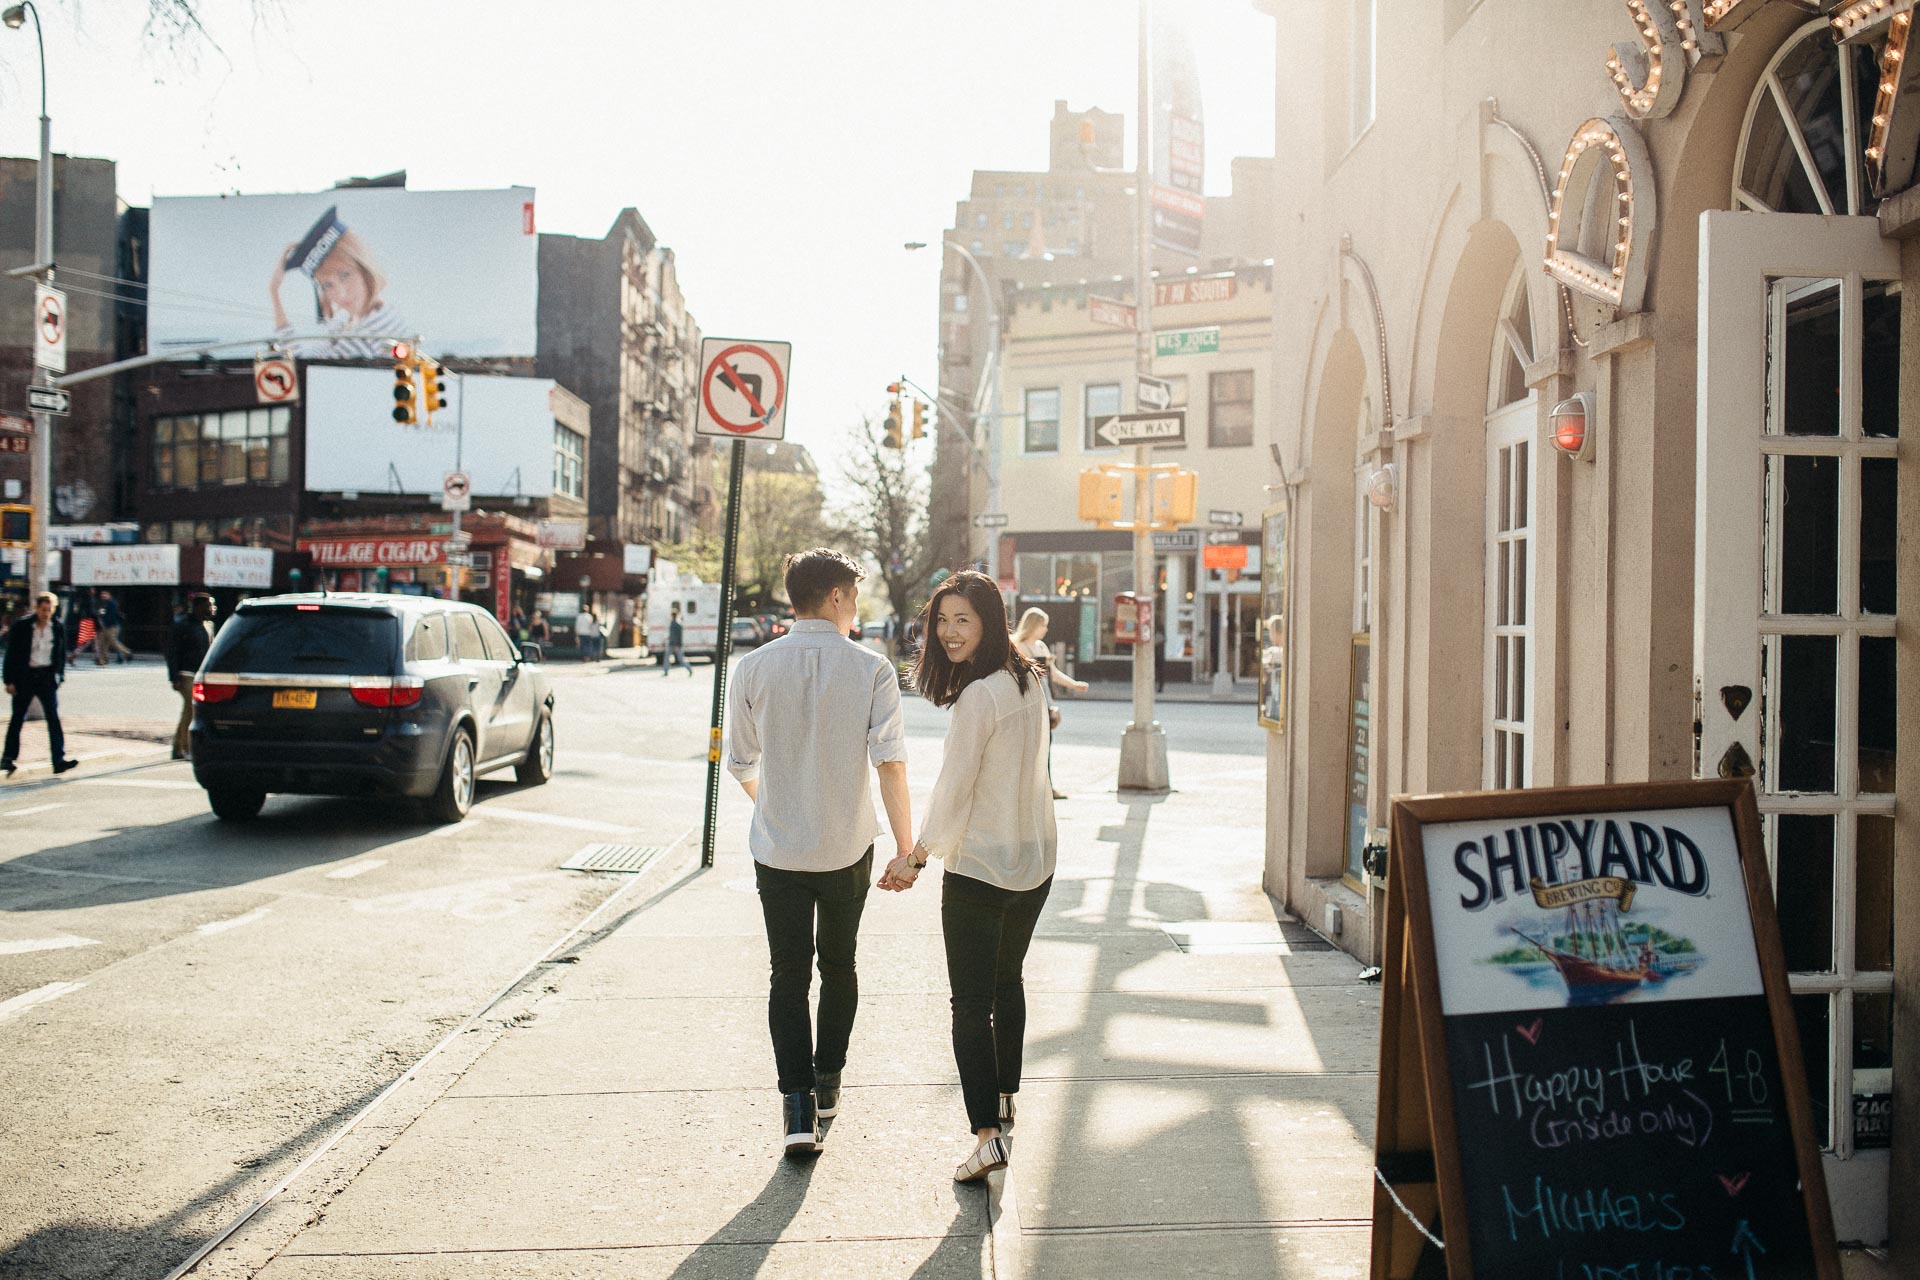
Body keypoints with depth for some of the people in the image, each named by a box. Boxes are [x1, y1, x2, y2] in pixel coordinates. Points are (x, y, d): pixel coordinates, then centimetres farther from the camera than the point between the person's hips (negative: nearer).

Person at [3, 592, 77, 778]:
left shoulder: (56, 628, 2)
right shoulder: (21, 625, -6)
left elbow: (61, 653, 11)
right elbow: (11, 654, -4)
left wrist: (59, 676, 5)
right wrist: (10, 680, -6)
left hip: (47, 677, 2)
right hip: (25, 677, -2)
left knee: (53, 717, -5)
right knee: (18, 718, 7)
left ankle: (59, 760, -8)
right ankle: (8, 758, 20)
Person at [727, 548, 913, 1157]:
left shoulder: (754, 668, -4)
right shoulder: (871, 669, -9)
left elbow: (741, 764, 6)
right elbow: (890, 763, -14)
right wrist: (906, 846, -7)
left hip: (777, 849, 0)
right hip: (848, 848, 0)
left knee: (788, 973, 7)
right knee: (838, 965, 19)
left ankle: (798, 1104, -3)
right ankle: (827, 1082, 31)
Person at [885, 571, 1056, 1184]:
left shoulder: (979, 696, -21)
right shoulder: (1029, 682, 4)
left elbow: (953, 791, -17)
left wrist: (915, 856, -4)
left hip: (979, 870, -8)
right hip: (1036, 863, 8)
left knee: (971, 1002, -2)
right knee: (1007, 980, 24)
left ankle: (988, 1133, -5)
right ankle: (1005, 1097, 39)